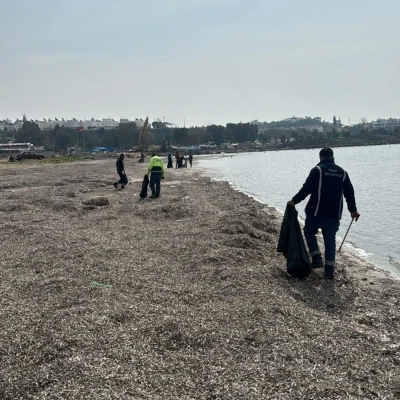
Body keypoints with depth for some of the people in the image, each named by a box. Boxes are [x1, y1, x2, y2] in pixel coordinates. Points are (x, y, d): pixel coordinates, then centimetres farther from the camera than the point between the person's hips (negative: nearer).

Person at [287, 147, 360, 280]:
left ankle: (317, 258, 6)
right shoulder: (342, 172, 10)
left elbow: (307, 188, -13)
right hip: (334, 214, 4)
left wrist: (294, 200, -3)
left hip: (316, 212, -4)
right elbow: (349, 193, 12)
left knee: (309, 232, 18)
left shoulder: (317, 170, -6)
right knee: (330, 239, 10)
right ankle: (329, 269, 7)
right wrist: (353, 210, 20)